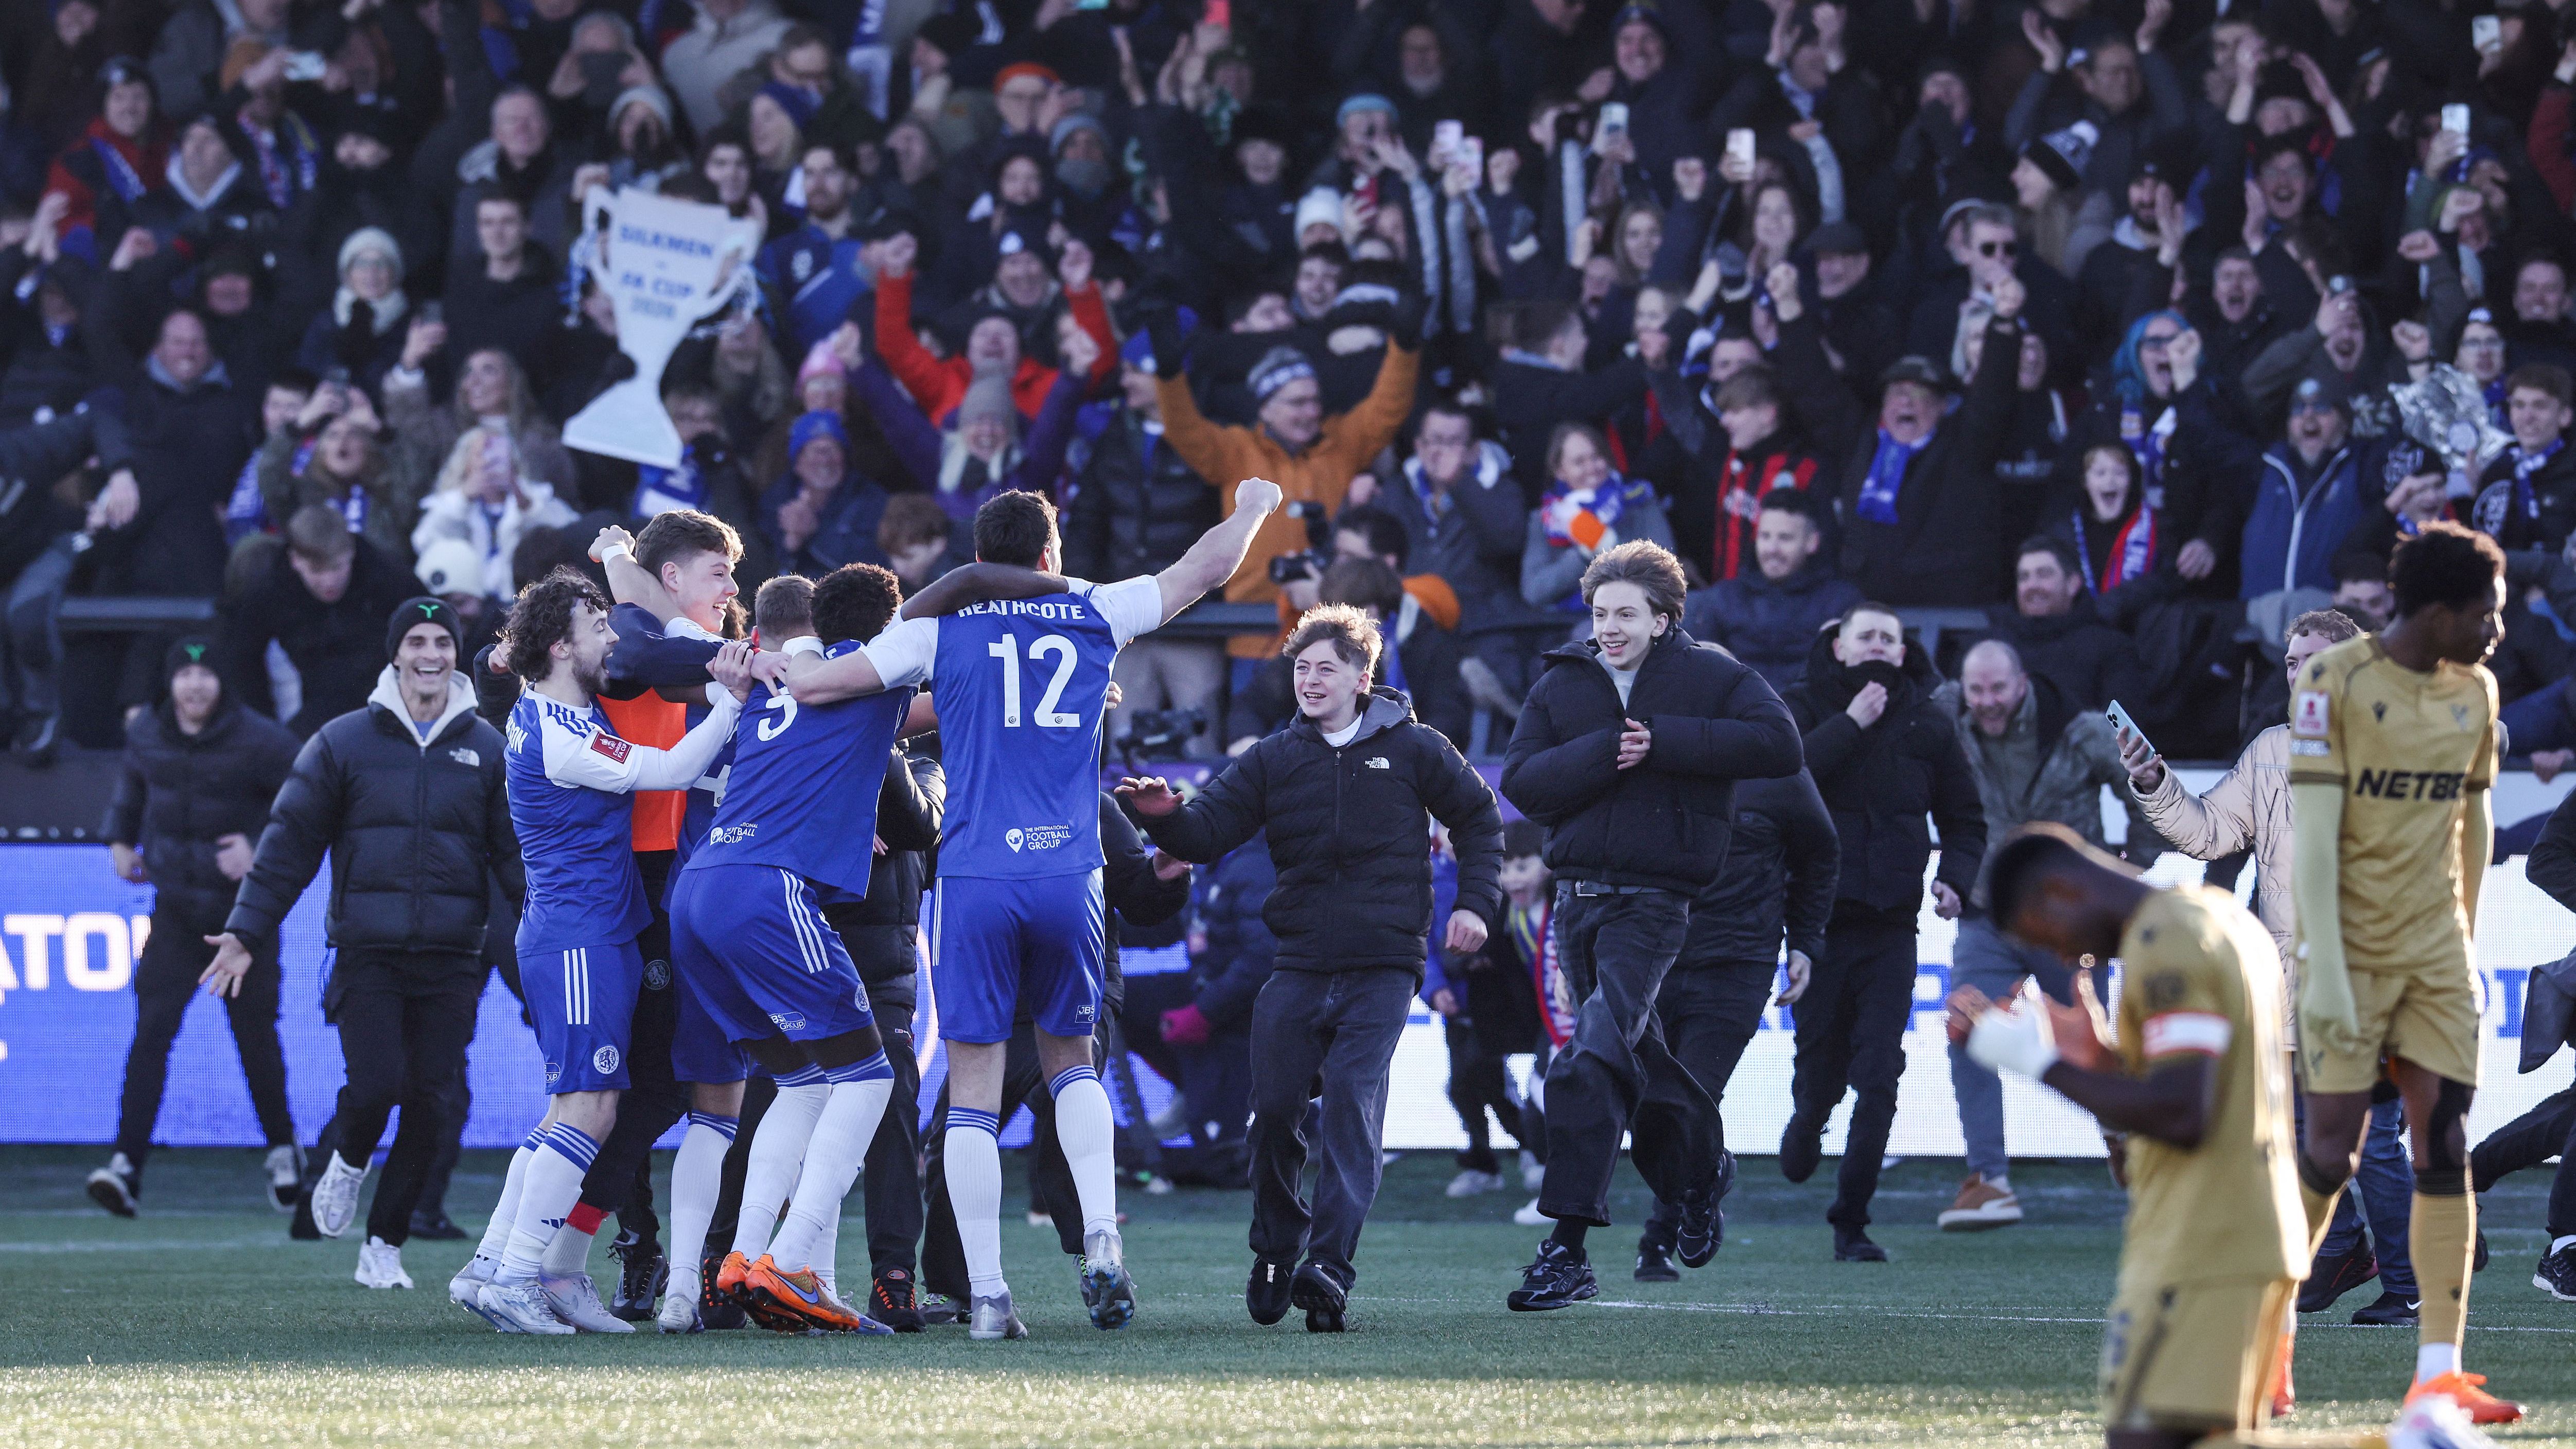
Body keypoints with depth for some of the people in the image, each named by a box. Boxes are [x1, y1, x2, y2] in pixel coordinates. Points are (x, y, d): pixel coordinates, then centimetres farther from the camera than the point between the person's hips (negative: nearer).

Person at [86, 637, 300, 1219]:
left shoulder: (260, 743, -13)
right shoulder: (146, 734, 2)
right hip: (177, 908, 3)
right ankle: (127, 1163, -17)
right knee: (152, 1029, -11)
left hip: (244, 909, -3)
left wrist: (263, 847, -16)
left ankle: (283, 1151, 26)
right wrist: (120, 837, 14)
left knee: (255, 1034, 4)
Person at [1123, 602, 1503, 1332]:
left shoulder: (1413, 750, 3)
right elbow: (1208, 833, -1)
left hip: (1382, 970, -3)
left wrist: (1476, 903, 4)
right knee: (1274, 1111, -1)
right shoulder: (1274, 760, 7)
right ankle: (1276, 1253, 19)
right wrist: (1168, 817, -23)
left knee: (1353, 1105, -17)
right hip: (1297, 969, 3)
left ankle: (1329, 1267, -25)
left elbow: (1480, 818, 15)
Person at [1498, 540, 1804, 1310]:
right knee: (1635, 1054, 18)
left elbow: (1779, 744, -14)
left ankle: (1568, 1246, -21)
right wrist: (1604, 753, -16)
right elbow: (1522, 781, -1)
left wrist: (1663, 742, -17)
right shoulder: (1562, 684, 9)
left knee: (1593, 1059, -19)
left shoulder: (1711, 676, -1)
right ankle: (1701, 1167, 46)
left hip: (1656, 899, -6)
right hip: (1579, 893, 6)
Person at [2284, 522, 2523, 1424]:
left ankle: (2439, 1371, -7)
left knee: (2445, 1149, -4)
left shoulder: (2475, 693, 7)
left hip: (2436, 951, 5)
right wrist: (2325, 969, -21)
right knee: (2331, 1154, -4)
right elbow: (2314, 833, -15)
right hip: (2352, 949, -5)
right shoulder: (2335, 682, -11)